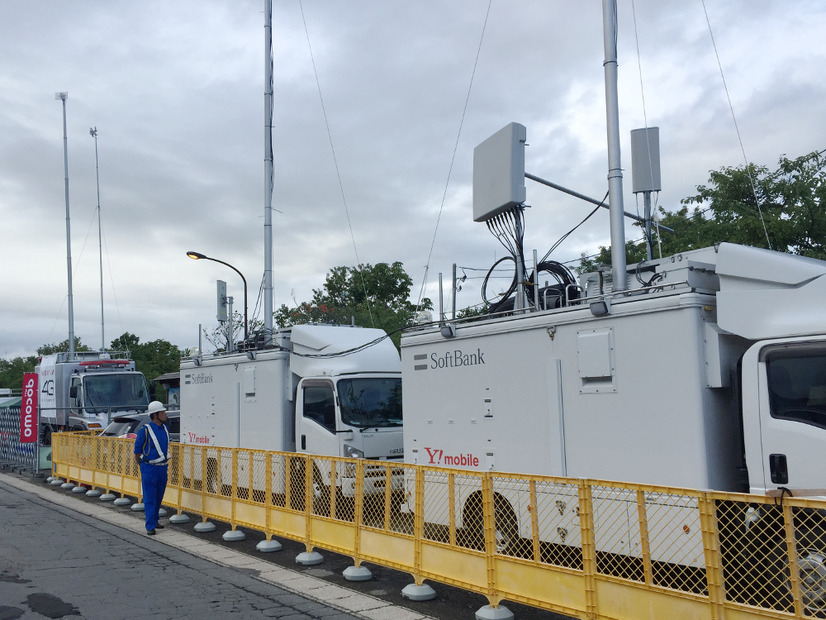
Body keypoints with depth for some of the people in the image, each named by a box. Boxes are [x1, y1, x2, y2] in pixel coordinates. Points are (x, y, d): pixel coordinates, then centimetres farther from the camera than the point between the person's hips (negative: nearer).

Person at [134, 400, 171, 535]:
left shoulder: (165, 428, 7)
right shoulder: (145, 431, -13)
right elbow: (137, 452, -4)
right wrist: (144, 467, 4)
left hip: (162, 468, 6)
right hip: (149, 469, -6)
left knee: (158, 497, 13)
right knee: (149, 498, -4)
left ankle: (154, 521, 27)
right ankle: (150, 526, -1)